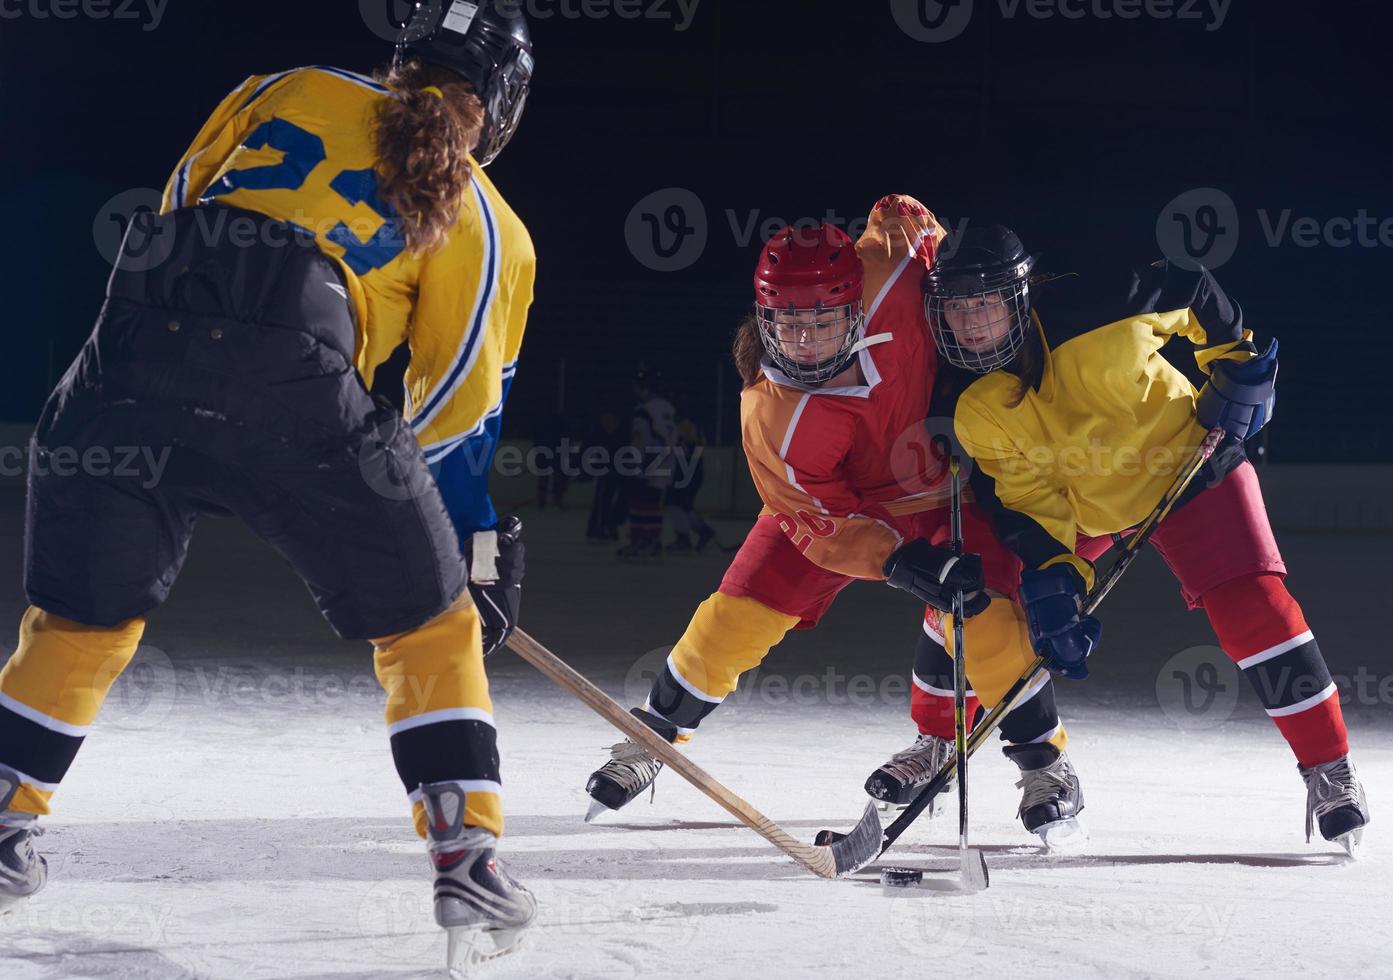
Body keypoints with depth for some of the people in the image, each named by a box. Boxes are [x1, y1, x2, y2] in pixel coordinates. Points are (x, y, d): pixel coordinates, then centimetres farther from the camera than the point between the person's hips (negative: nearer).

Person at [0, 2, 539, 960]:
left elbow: (179, 208, 23)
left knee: (84, 613, 22)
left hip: (137, 341, 3)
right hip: (294, 378, -3)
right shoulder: (487, 227, 19)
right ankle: (468, 862, 8)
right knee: (428, 624, 14)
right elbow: (460, 411, 18)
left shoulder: (289, 91, 26)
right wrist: (482, 552, 27)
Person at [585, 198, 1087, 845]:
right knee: (736, 618, -6)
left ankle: (1046, 761, -2)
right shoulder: (769, 418, -33)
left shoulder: (887, 275, -33)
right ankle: (653, 737, 19)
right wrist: (899, 562, -41)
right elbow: (819, 523, -27)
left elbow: (899, 212, -10)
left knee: (981, 611, -20)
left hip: (945, 490, 0)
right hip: (835, 505, 0)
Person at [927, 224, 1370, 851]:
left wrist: (1237, 365, -12)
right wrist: (1053, 584, -25)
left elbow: (1192, 292, -14)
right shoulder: (970, 406, -18)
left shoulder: (1088, 311, -31)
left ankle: (1330, 770, -7)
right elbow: (1023, 497, -14)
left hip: (1183, 463, -4)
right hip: (1075, 504, 4)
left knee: (1251, 605, -19)